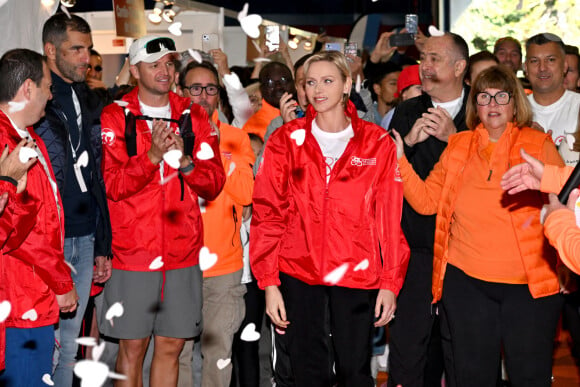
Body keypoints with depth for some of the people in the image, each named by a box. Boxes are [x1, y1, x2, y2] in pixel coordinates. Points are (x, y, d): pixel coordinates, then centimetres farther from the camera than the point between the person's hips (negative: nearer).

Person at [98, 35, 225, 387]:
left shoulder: (194, 117, 8)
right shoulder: (115, 117, 0)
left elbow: (214, 184, 4)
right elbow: (111, 185, -9)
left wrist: (185, 160, -15)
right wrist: (152, 156, -22)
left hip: (183, 252, 3)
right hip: (132, 251, -3)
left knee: (171, 346, 8)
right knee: (133, 347, 4)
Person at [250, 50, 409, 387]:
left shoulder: (377, 143, 2)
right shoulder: (287, 141, 4)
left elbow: (391, 217, 2)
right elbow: (268, 213, 1)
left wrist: (390, 282, -2)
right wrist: (269, 282, -5)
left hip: (357, 276, 0)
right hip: (298, 274, 1)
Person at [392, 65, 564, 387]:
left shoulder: (538, 144, 1)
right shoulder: (458, 146, 8)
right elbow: (426, 201, 5)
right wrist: (400, 161, -6)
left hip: (529, 283, -2)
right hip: (467, 281, 2)